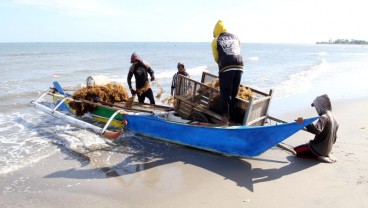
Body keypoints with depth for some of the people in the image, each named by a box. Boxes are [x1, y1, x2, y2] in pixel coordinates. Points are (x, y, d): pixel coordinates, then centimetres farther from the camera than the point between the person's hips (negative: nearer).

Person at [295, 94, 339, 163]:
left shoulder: (324, 117, -21)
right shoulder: (333, 117, 7)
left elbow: (316, 130, -42)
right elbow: (334, 137, 15)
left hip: (320, 149, -10)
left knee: (297, 150, -1)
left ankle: (318, 156, -4)